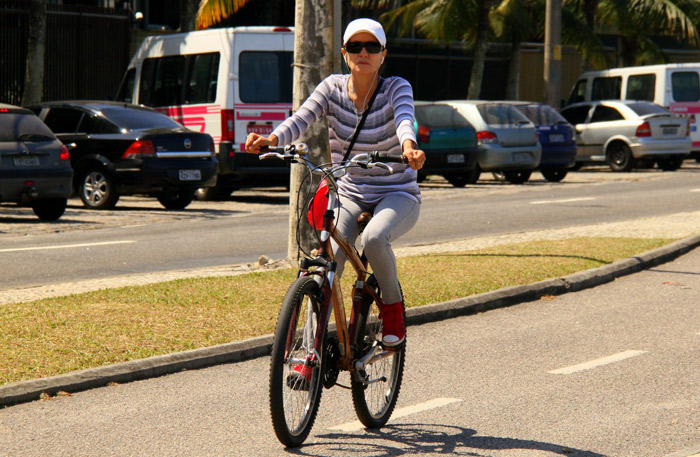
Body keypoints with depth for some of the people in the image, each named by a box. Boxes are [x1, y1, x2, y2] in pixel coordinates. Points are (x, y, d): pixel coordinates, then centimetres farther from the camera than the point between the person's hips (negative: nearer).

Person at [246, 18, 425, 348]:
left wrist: (409, 147, -53)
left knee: (373, 238, -34)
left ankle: (392, 305, -6)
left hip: (397, 196, -2)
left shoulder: (396, 88, -7)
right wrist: (271, 140, -39)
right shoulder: (333, 88, -2)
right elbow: (300, 120, -17)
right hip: (349, 194, 2)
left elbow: (405, 120, -28)